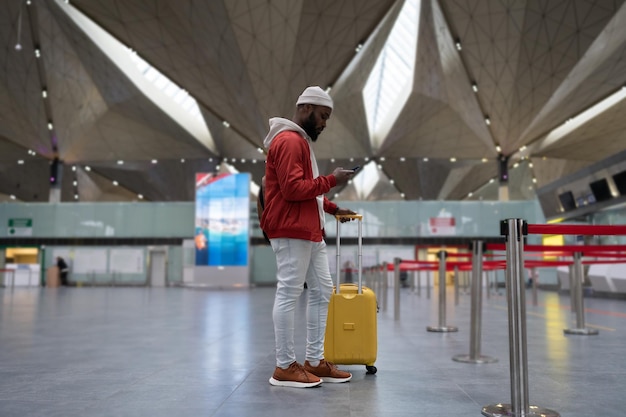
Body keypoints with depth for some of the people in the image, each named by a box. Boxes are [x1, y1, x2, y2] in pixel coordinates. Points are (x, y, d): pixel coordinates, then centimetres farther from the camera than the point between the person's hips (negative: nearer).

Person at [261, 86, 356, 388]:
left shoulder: (301, 141, 22)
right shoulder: (289, 141, -12)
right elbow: (293, 188, -21)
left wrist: (333, 208, 15)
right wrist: (331, 180, -13)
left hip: (310, 231, 11)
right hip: (291, 232, -11)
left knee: (322, 291, 11)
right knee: (288, 294, -5)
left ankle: (314, 361, 19)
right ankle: (285, 367, 5)